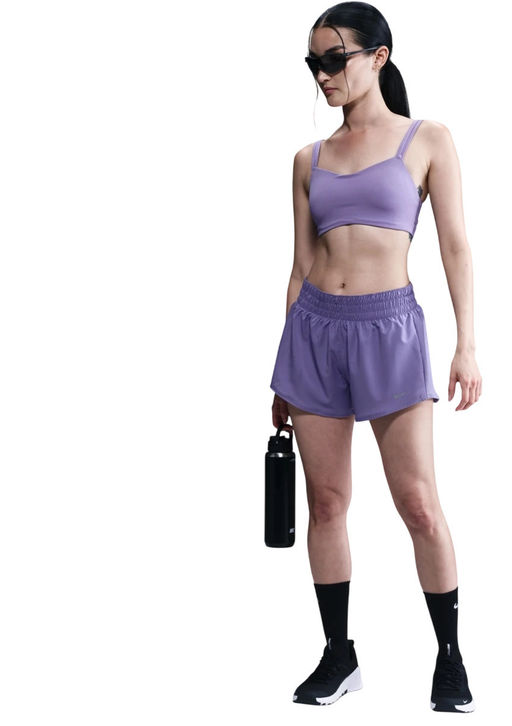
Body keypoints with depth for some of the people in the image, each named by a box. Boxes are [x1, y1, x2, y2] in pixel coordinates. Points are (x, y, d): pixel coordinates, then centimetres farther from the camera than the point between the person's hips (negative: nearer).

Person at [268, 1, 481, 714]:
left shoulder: (427, 140, 3)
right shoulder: (310, 159, 12)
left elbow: (455, 246, 0)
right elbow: (302, 265, 14)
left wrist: (467, 344, -9)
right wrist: (286, 370, 13)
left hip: (390, 323, -3)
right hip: (315, 326, 4)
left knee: (418, 503, -4)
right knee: (327, 500, 6)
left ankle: (451, 655, 12)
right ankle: (339, 655, 19)